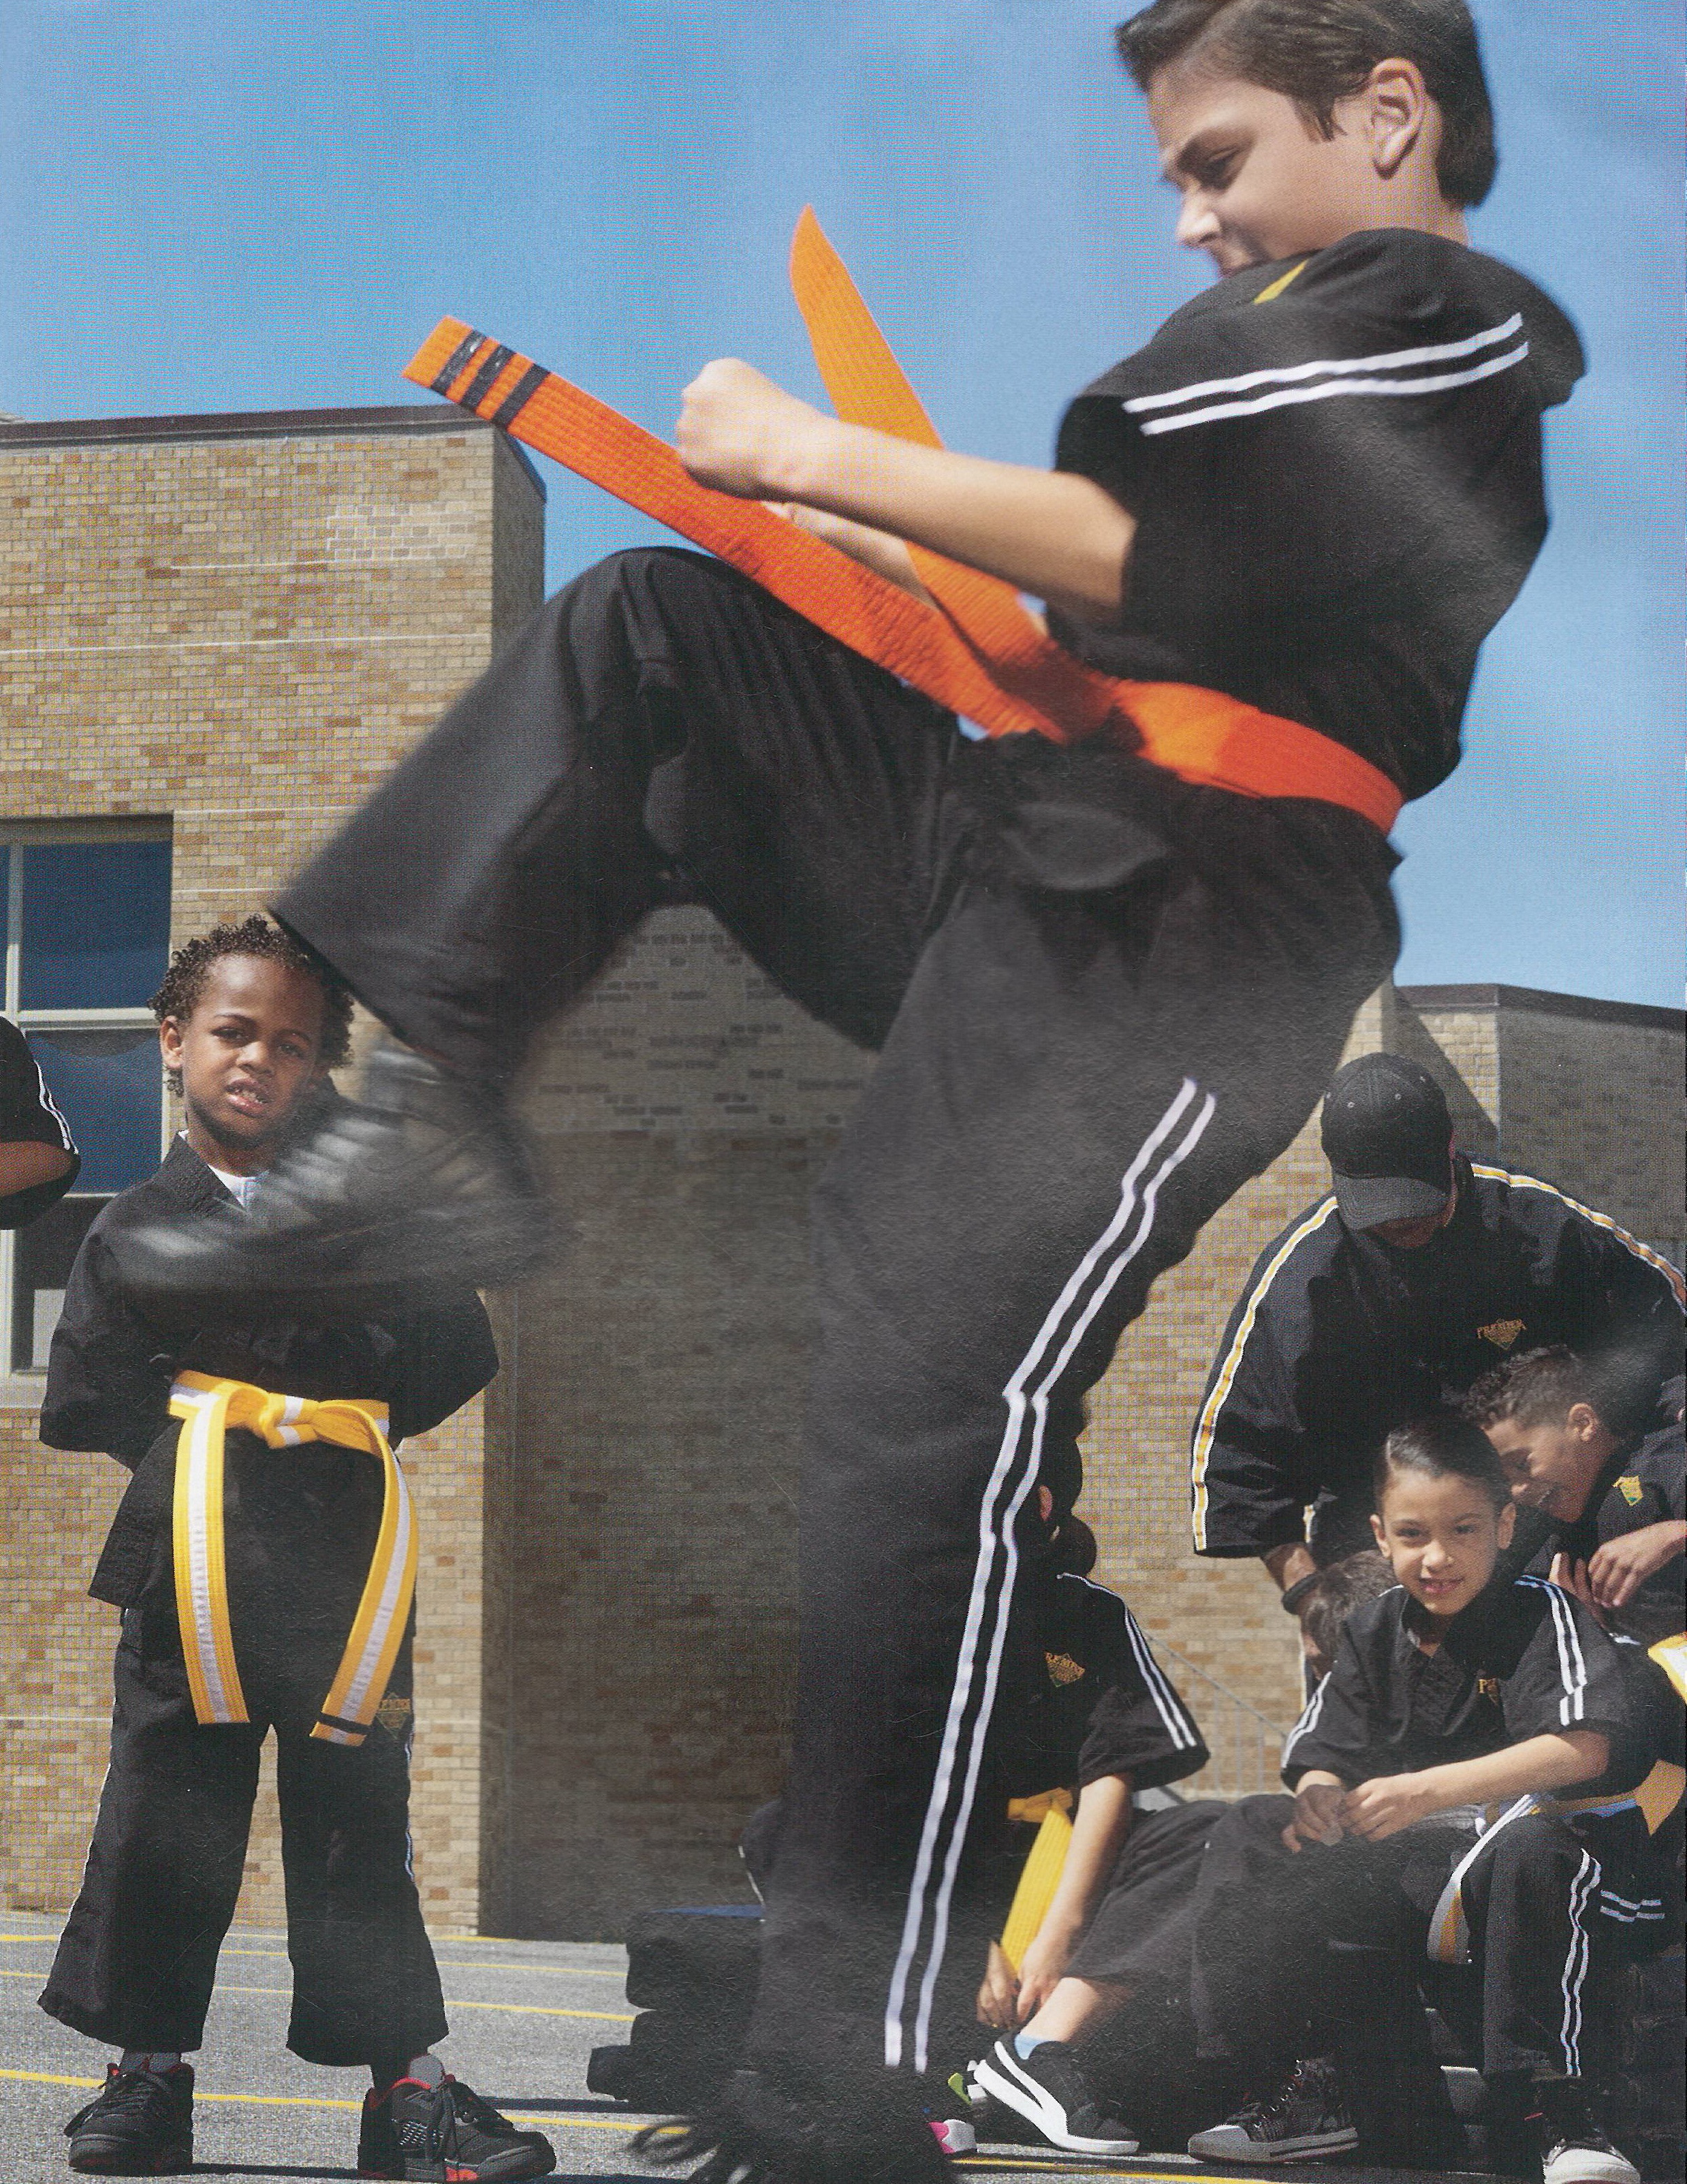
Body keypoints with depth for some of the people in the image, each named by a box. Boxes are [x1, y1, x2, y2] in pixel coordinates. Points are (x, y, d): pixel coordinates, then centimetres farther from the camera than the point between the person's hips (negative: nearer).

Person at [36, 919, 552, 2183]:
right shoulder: (139, 1230, 8)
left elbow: (458, 1355, 5)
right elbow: (83, 1405, 1)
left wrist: (346, 1421, -3)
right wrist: (204, 1430, -4)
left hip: (344, 1570, 0)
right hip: (190, 1567, 0)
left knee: (358, 1819, 3)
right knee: (165, 1818, 4)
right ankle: (151, 2069, 18)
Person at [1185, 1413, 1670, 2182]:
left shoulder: (1545, 1616, -10)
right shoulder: (1374, 1633, 8)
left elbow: (1587, 1746, -26)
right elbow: (1324, 1758, 4)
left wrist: (1429, 1790, -35)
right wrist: (1318, 1796, -23)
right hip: (1415, 1867, 6)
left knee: (1531, 1848, -40)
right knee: (1250, 1839, -6)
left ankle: (1551, 2109, -31)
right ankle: (1298, 2095, -7)